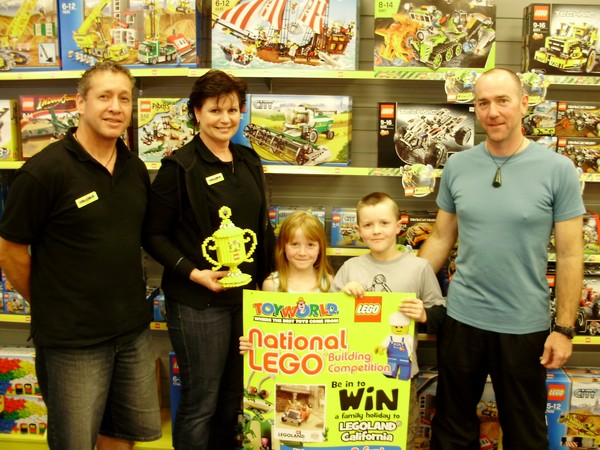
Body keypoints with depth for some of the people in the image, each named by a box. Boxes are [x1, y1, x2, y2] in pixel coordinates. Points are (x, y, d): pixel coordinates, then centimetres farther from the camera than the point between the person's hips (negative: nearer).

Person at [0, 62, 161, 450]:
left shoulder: (136, 169, 4)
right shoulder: (44, 170, -15)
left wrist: (127, 302, 12)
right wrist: (50, 306, -1)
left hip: (134, 330, 6)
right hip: (72, 340, -5)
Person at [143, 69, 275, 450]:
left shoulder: (249, 161, 8)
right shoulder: (179, 167, -10)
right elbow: (154, 235, -9)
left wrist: (268, 274, 9)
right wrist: (193, 273, -18)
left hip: (246, 295, 6)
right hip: (198, 303, -6)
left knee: (233, 396, 18)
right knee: (200, 403, 6)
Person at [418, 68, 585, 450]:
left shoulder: (558, 169, -8)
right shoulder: (457, 166, 0)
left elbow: (570, 255, -6)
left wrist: (565, 329, -8)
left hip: (526, 325, -2)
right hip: (461, 318, 2)